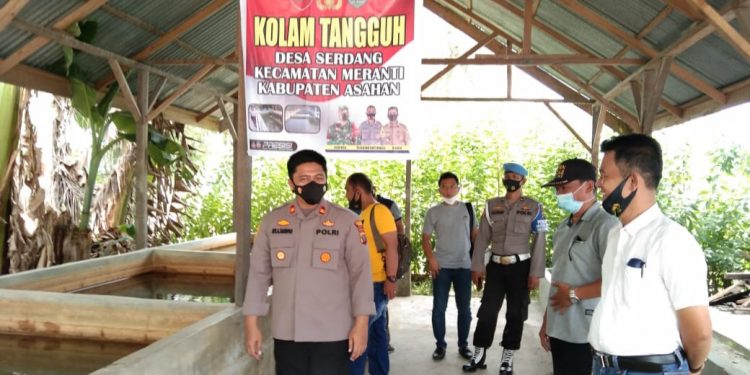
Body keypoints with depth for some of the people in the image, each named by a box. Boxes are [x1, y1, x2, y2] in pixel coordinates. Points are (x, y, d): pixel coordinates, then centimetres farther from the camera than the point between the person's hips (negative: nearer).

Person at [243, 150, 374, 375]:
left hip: (332, 333, -2)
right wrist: (252, 323, 3)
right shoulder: (272, 221, 4)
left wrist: (361, 323, -9)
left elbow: (361, 273, -4)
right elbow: (259, 274, 6)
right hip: (286, 333, 3)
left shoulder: (347, 221, -3)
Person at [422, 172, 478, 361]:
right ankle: (440, 345, 16)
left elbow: (475, 235, 10)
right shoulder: (433, 212, 0)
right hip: (441, 266, -1)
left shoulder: (468, 209, 5)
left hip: (464, 265, 1)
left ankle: (463, 344, 22)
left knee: (464, 308, 8)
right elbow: (426, 238, 2)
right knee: (439, 307, 4)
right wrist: (431, 258, -11)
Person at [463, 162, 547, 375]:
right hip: (496, 265, 2)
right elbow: (482, 238, 5)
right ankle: (479, 355, 16)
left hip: (520, 266, -2)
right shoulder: (492, 205, 6)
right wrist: (477, 267, 0)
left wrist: (535, 273, -10)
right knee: (487, 311, 4)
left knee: (516, 314, 7)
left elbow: (539, 242, -5)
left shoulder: (534, 207, -2)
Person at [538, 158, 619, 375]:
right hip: (559, 330, 7)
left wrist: (574, 294, -11)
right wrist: (546, 322, 15)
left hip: (587, 334, -7)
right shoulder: (563, 228, 13)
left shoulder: (605, 224, -12)